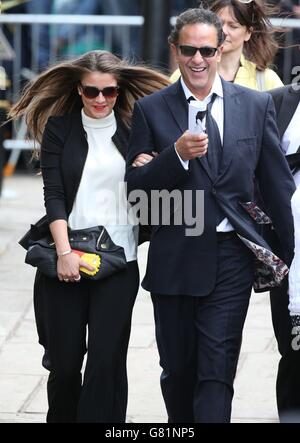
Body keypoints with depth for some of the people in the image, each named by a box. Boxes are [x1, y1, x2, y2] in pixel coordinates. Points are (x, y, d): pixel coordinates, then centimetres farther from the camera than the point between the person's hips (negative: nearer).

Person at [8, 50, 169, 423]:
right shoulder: (59, 128, 5)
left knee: (107, 361, -6)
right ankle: (60, 417, 25)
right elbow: (53, 194, -1)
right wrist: (64, 252, -12)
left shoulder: (133, 131, 8)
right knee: (64, 360, 4)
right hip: (65, 261, 0)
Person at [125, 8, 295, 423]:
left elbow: (277, 183, 9)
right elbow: (135, 188, -3)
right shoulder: (151, 109, 1)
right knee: (177, 372, 11)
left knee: (217, 373, -7)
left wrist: (291, 252, 10)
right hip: (174, 260, 1)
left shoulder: (257, 105, 4)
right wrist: (178, 153, -20)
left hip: (231, 260, -1)